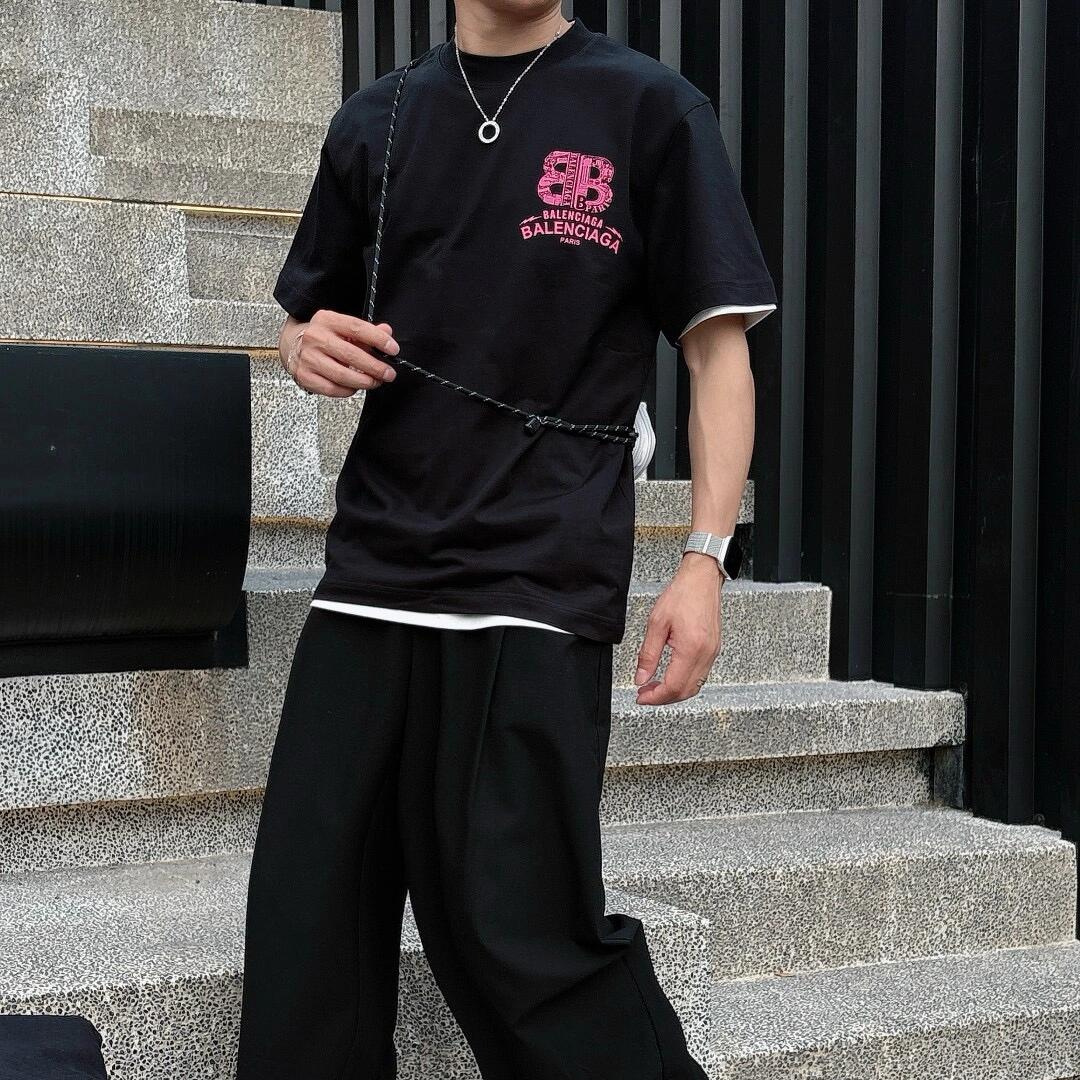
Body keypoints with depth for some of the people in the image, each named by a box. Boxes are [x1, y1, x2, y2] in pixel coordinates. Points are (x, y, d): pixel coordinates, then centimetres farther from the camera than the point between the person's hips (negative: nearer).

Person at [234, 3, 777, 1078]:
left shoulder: (649, 109, 3)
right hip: (370, 574, 5)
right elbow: (305, 322, 24)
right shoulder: (377, 119, 14)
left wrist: (705, 558, -10)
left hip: (539, 586, -4)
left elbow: (718, 346, 1)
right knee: (306, 923, 3)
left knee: (521, 938, -7)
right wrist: (310, 347, -1)